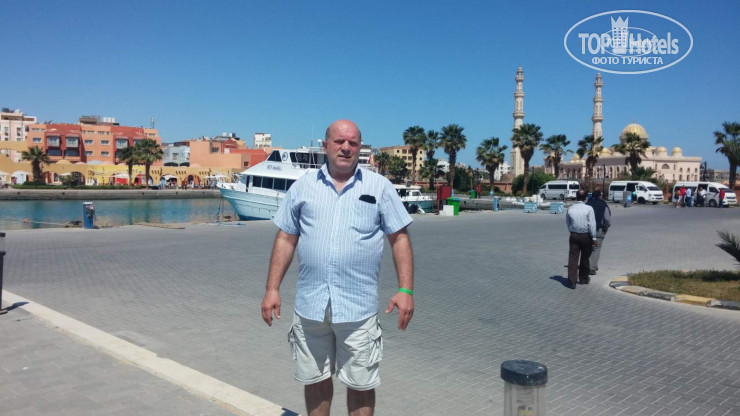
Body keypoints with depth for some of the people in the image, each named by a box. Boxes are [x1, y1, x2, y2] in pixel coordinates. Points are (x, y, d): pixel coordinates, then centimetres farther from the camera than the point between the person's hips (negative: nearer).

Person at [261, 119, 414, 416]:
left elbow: (400, 238, 1)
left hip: (358, 307, -2)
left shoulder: (379, 187, 2)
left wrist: (405, 290, -7)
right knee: (315, 379, 16)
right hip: (309, 305, 2)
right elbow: (286, 239, 8)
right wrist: (272, 289, 3)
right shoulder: (303, 186, 7)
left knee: (360, 384, 8)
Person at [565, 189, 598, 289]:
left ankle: (571, 281, -9)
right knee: (585, 258, 15)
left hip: (574, 236, 1)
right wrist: (594, 238, -6)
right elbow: (592, 224, -12)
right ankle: (583, 278, 30)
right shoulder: (589, 209, -10)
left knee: (572, 258, -1)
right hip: (586, 236, -1)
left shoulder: (570, 209, 1)